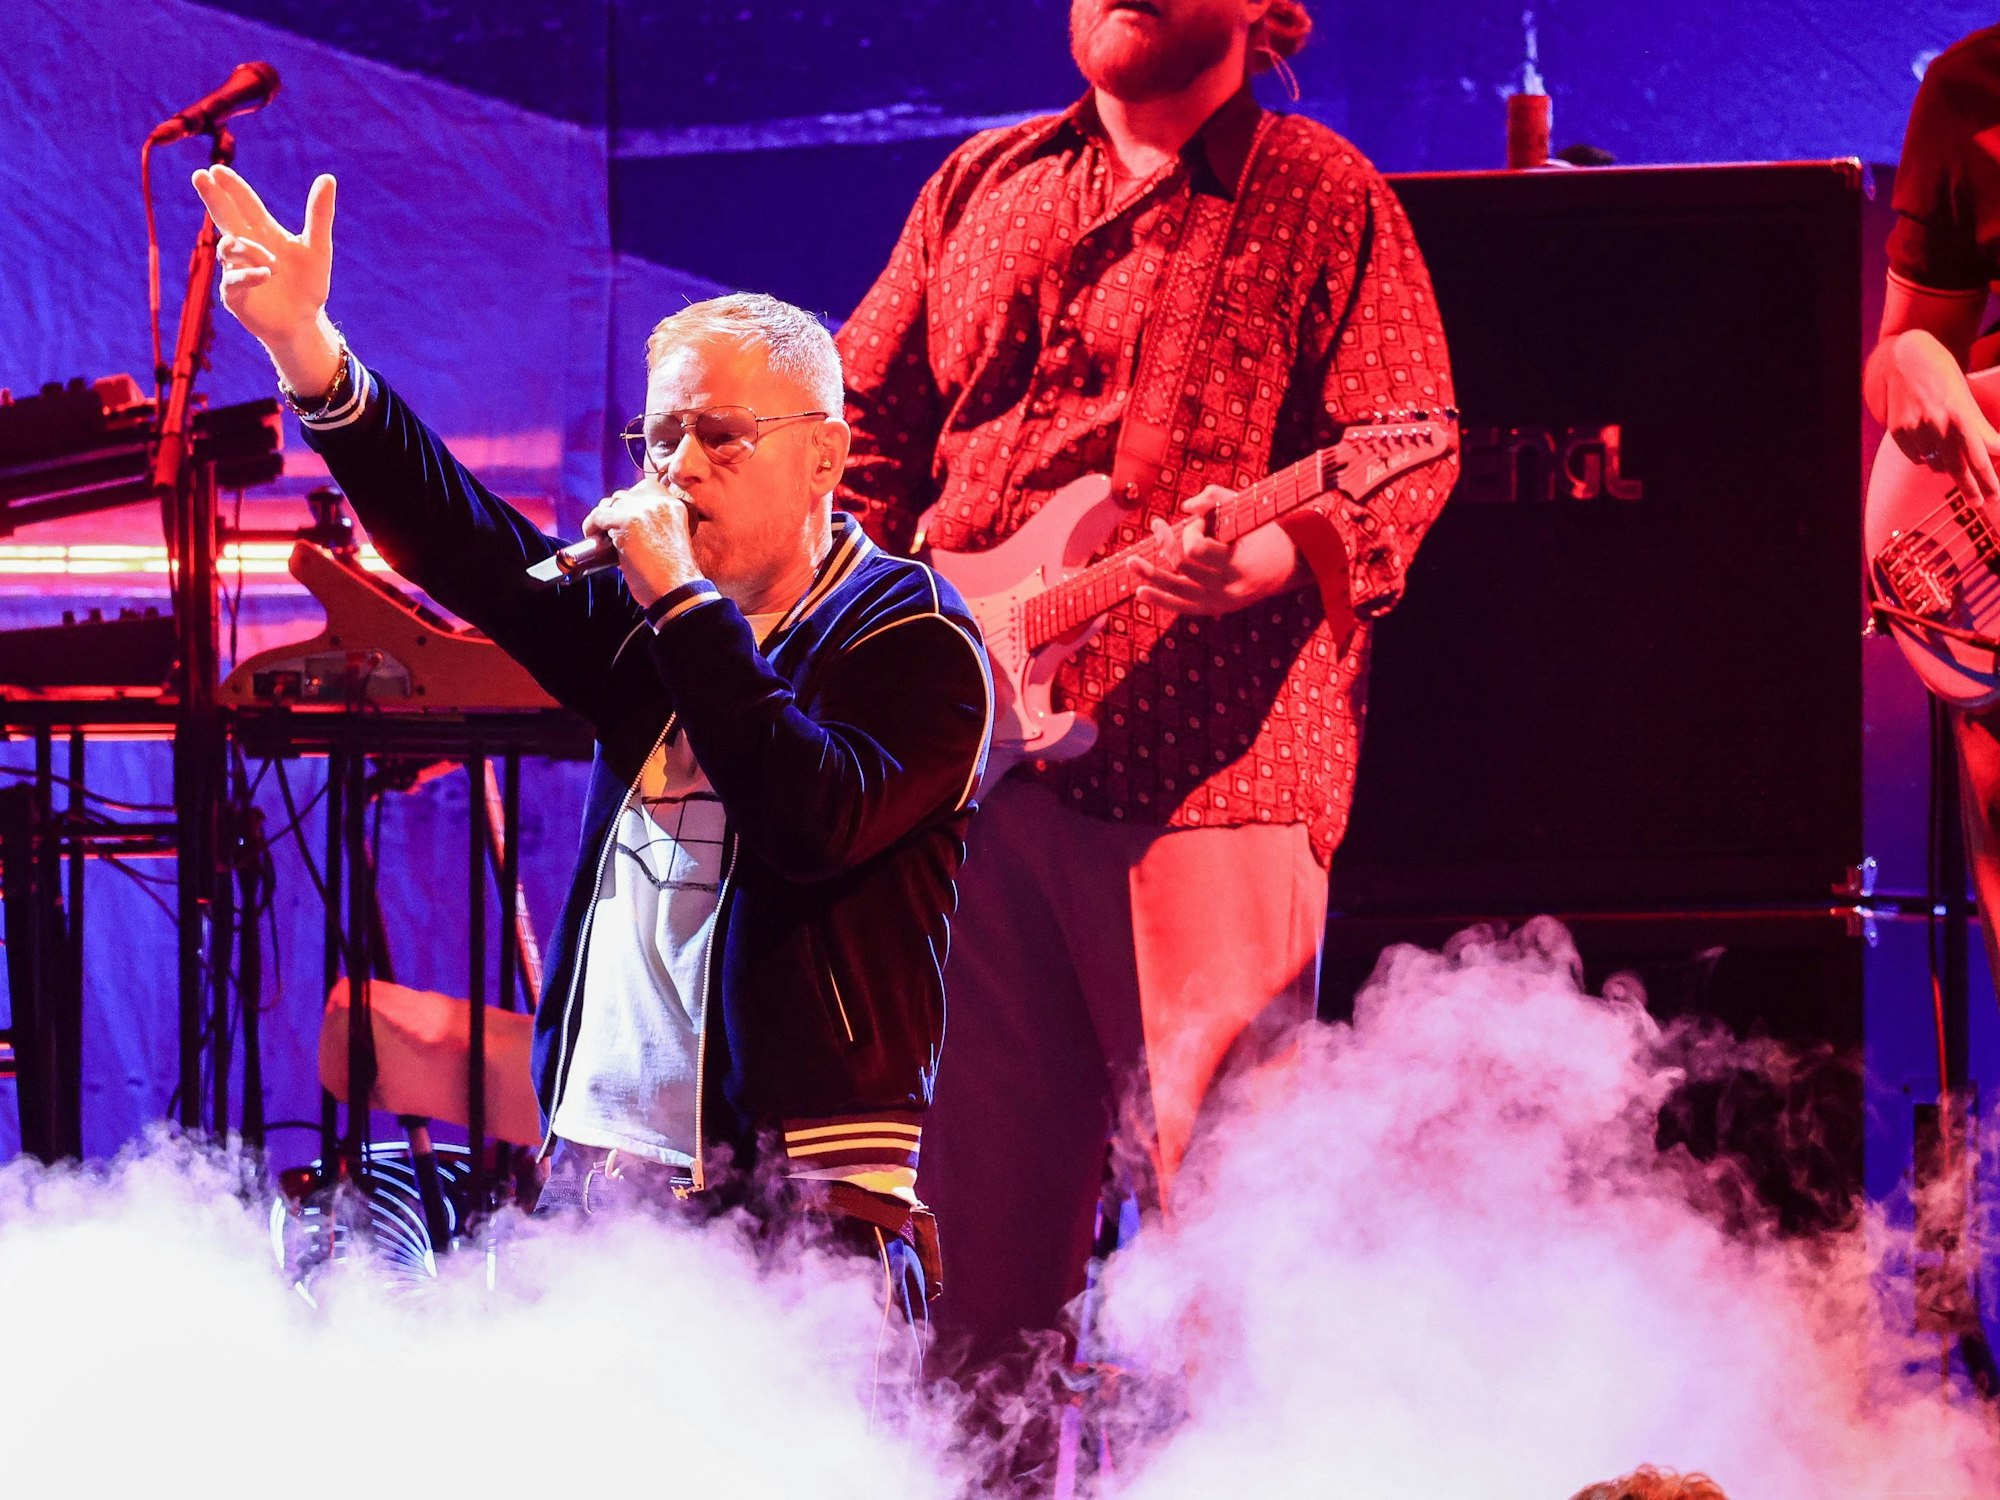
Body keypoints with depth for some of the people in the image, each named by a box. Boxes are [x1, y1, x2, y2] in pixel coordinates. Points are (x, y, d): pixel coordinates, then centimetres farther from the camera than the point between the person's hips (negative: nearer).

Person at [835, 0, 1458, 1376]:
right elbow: (867, 414, 24)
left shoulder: (1321, 198, 3)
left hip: (1209, 758, -6)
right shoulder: (984, 183, 20)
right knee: (984, 1170, 10)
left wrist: (1265, 556, -24)